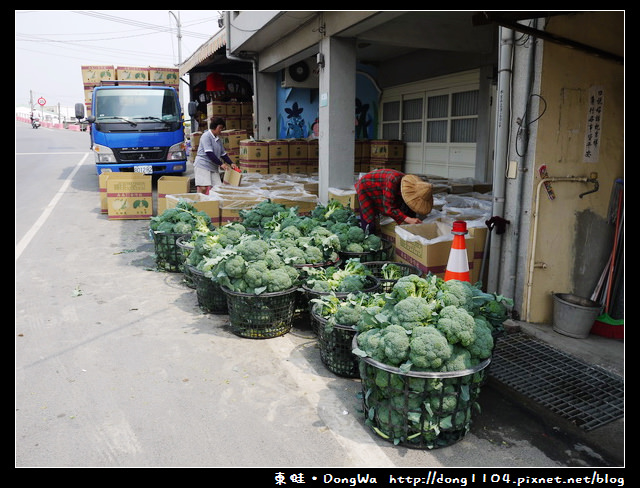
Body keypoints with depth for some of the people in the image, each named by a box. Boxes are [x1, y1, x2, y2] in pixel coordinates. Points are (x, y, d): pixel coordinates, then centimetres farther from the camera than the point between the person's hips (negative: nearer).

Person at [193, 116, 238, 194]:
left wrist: (231, 163, 7)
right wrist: (221, 164, -18)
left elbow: (223, 154, 22)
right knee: (203, 188, -17)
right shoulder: (206, 136, -7)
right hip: (202, 165, -7)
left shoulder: (218, 139, 17)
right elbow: (209, 153, -16)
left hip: (214, 167, 7)